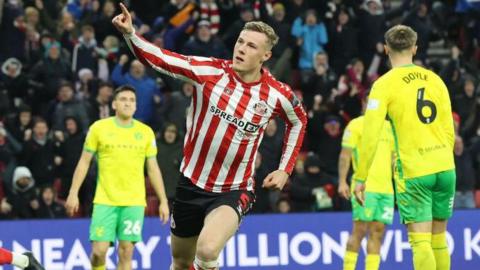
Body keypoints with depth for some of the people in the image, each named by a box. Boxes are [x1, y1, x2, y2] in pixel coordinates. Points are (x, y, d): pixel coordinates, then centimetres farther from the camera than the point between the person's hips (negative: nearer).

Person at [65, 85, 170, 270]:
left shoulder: (146, 132, 8)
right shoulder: (99, 128, 3)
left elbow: (153, 169, 11)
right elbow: (84, 162, 6)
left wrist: (163, 201, 7)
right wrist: (73, 193, 0)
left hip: (134, 201, 1)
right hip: (105, 200, -1)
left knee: (126, 253, -3)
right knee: (99, 250, -8)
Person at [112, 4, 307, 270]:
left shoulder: (278, 95, -7)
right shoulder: (210, 71, -10)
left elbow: (298, 121, 15)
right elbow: (160, 59, -19)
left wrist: (285, 169, 8)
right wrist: (129, 33, -36)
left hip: (233, 192, -2)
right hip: (192, 185, 2)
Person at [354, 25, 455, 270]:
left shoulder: (385, 84, -6)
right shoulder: (435, 79, 9)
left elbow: (370, 135, -11)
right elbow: (449, 132, 12)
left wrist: (361, 178, -6)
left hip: (413, 171, -5)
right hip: (445, 167, 5)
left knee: (420, 240, -7)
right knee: (438, 238, 13)